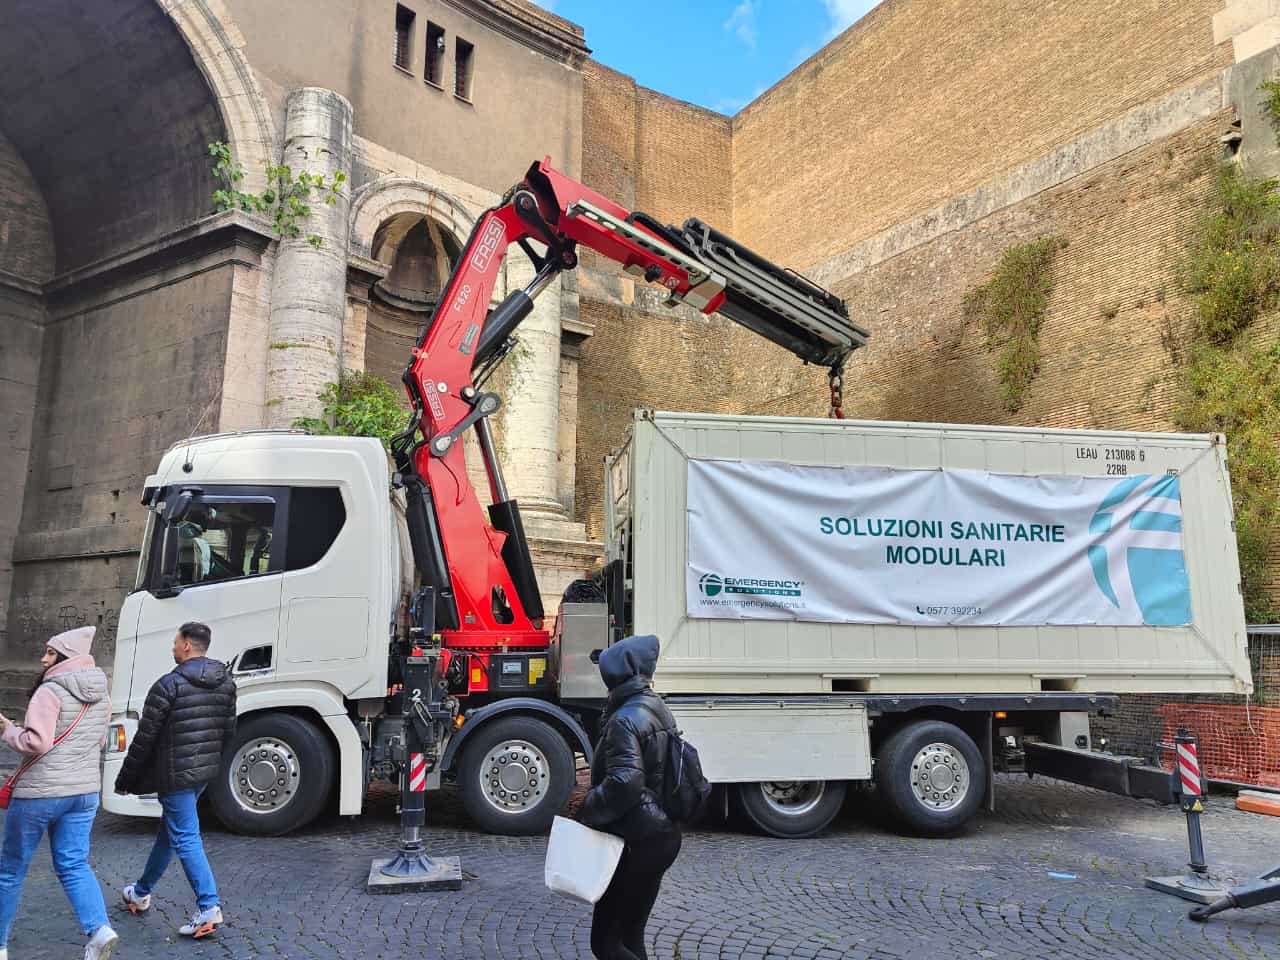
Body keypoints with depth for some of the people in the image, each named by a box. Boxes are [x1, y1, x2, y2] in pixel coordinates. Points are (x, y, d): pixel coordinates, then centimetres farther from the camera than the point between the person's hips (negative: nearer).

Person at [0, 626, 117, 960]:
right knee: (74, 865, 9)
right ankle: (100, 929, -9)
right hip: (85, 791, 6)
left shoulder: (50, 691, -16)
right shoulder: (101, 695, 8)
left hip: (39, 793, -6)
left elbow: (36, 742, -21)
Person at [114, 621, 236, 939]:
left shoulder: (169, 685, -16)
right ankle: (142, 892, 40)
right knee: (169, 830, 23)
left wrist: (125, 779, -1)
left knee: (185, 839, -3)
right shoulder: (225, 682, 4)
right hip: (206, 771, 8)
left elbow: (145, 738, -12)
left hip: (175, 774, -8)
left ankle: (209, 908, -8)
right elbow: (228, 730, 10)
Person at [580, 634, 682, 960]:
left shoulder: (627, 719, -19)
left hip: (639, 842, -9)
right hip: (662, 833, 9)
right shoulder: (656, 708, 9)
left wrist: (590, 810, -14)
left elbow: (623, 783, -29)